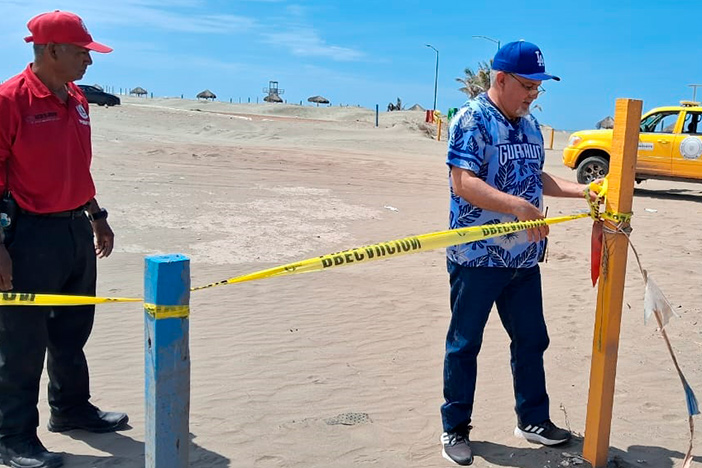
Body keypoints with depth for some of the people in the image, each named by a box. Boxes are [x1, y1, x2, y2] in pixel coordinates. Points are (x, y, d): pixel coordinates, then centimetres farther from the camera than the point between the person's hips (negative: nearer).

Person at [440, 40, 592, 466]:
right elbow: (463, 183, -22)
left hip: (524, 256, 8)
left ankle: (533, 420, 34)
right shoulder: (471, 119, -12)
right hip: (478, 256, -7)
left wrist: (583, 191, 12)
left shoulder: (531, 125, 13)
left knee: (532, 339, 16)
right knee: (465, 344, 5)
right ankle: (455, 429, 19)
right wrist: (517, 205, -32)